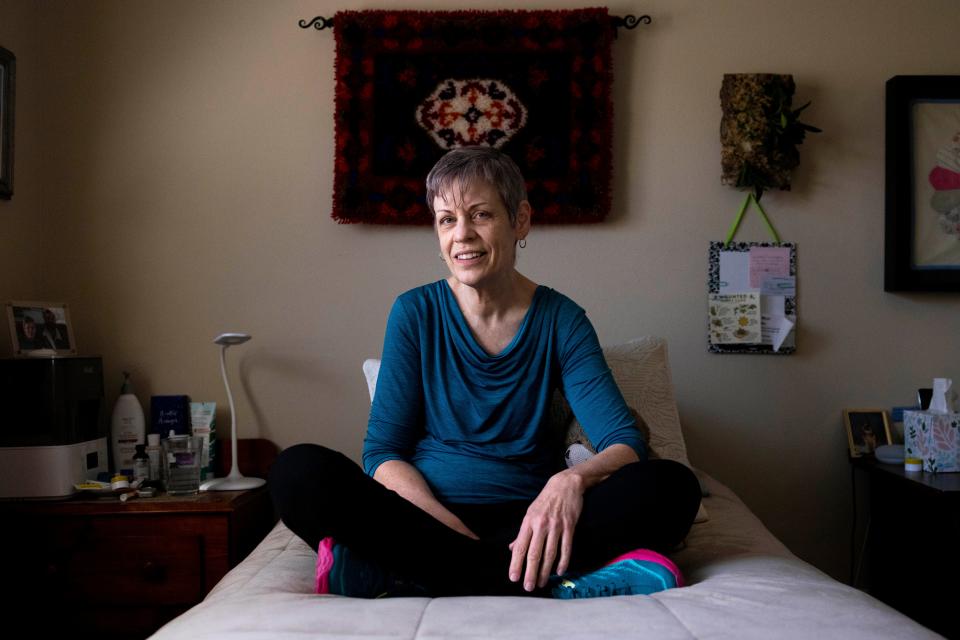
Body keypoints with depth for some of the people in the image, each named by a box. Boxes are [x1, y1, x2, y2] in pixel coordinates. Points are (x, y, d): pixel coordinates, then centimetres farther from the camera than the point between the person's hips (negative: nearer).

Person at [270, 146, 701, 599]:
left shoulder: (561, 320, 3)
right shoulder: (416, 312, 3)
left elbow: (624, 442, -4)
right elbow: (382, 451, -1)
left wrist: (573, 479, -28)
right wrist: (452, 528, -19)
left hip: (526, 522, 1)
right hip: (427, 516, 0)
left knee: (673, 486, -25)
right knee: (299, 471, -27)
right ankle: (551, 582, -30)